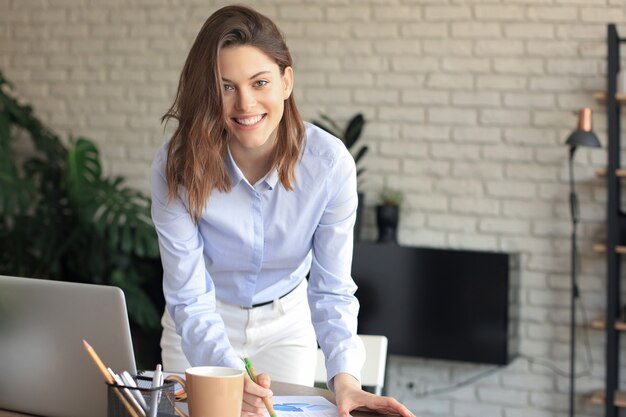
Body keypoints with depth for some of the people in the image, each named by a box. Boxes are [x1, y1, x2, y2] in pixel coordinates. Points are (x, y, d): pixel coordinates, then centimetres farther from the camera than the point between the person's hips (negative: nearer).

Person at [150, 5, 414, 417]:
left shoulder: (329, 162, -24)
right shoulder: (177, 166, -27)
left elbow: (331, 290, -19)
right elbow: (190, 299, -27)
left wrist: (344, 377, -36)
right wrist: (230, 377, -45)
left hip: (287, 324, 1)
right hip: (202, 329, -1)